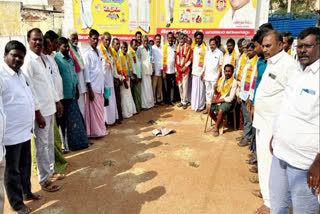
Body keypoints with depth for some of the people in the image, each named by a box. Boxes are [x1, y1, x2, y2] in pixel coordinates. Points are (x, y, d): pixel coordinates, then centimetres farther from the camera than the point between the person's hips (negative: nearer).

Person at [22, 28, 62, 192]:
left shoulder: (43, 57, 10)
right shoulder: (28, 60, -15)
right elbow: (29, 88, -17)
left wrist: (57, 101, 16)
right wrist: (37, 112, -18)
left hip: (50, 107, 8)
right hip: (40, 110, -8)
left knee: (50, 142, 18)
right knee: (42, 145, 3)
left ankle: (50, 171, 34)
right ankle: (44, 180, 16)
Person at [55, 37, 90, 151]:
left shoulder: (70, 58, 13)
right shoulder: (56, 58, -10)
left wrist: (76, 89, 16)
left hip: (72, 93, 7)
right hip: (64, 94, -7)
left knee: (75, 118, 12)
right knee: (66, 120, 3)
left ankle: (78, 141, 23)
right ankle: (67, 143, 15)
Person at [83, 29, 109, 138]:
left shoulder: (98, 52, 14)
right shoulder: (87, 54, -9)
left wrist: (103, 84, 14)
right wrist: (90, 90, -15)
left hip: (100, 85, 7)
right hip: (93, 86, -7)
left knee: (100, 109, 12)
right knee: (93, 109, 0)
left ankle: (100, 130, 23)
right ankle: (94, 132, 11)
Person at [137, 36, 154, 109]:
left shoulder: (149, 47, 13)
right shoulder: (140, 48, -6)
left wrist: (152, 67, 14)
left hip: (149, 69, 6)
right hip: (143, 69, -6)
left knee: (149, 86, 9)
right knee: (144, 86, -6)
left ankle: (150, 103, 18)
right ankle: (144, 104, 0)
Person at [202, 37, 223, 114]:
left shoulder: (219, 53, -5)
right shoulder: (207, 52, 10)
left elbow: (220, 66, -6)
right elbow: (205, 65, 13)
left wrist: (218, 78, -10)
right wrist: (203, 76, 9)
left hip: (214, 77, -5)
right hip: (207, 77, 5)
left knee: (213, 93, 0)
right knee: (208, 92, 12)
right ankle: (208, 106, 21)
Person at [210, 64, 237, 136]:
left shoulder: (234, 82, -14)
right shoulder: (221, 79, 3)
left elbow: (231, 98, -17)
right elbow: (217, 93, 10)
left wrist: (218, 101, -18)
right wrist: (215, 89, -14)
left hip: (228, 101, -6)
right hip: (218, 99, 6)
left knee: (220, 111, -31)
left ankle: (216, 128, -7)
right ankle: (218, 122, 9)